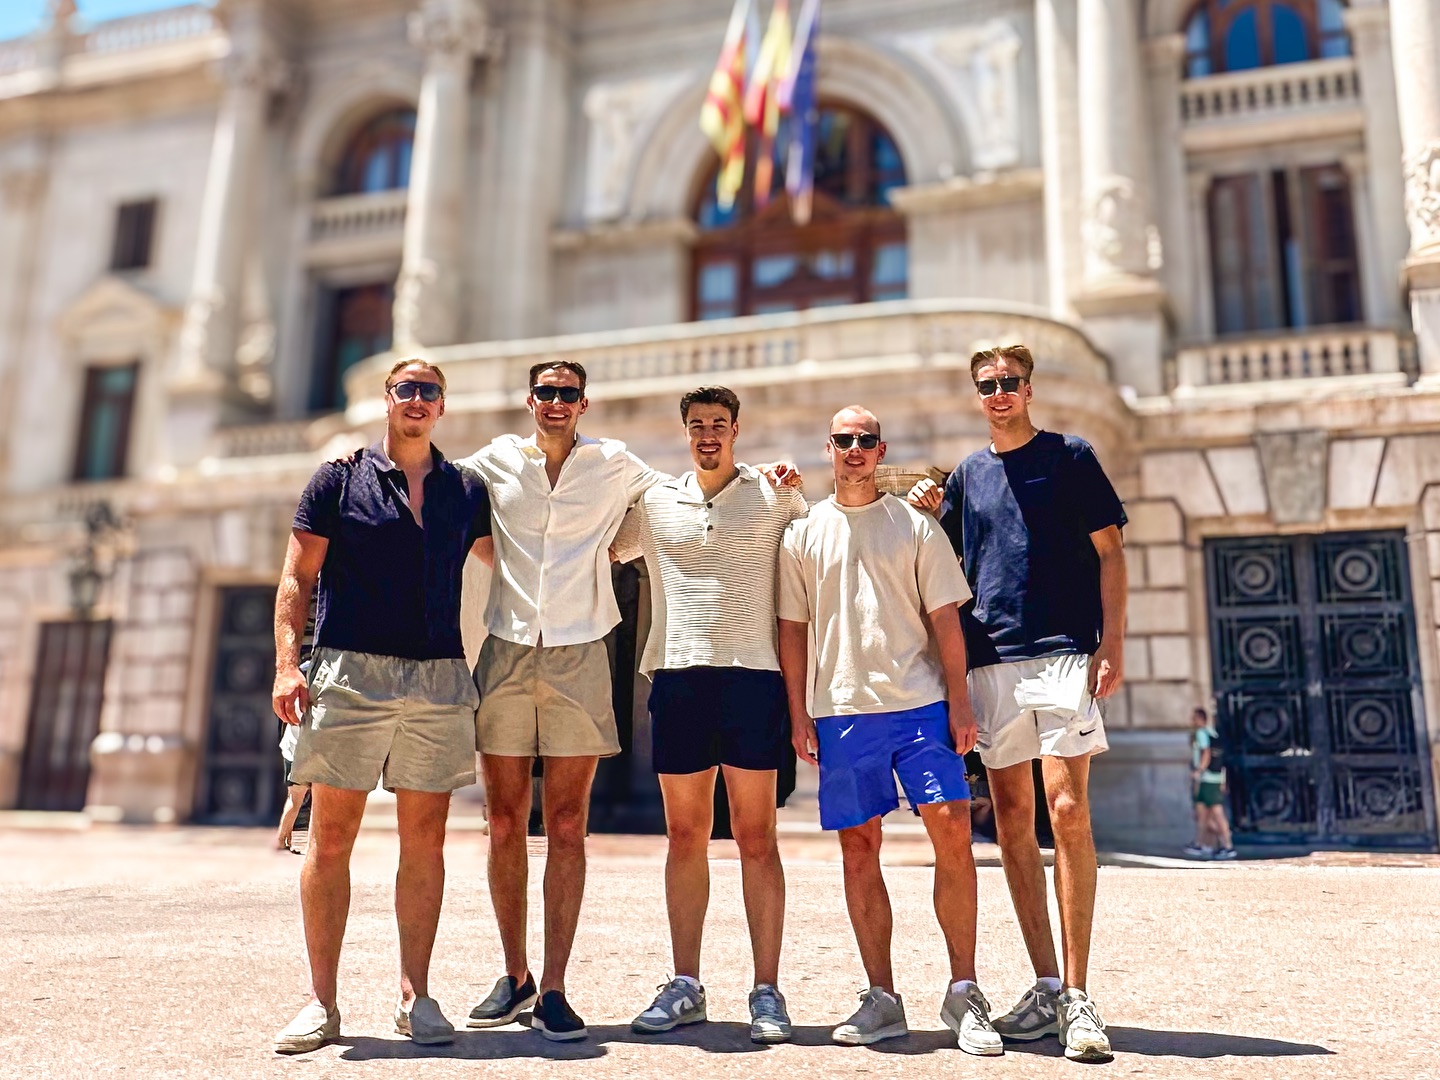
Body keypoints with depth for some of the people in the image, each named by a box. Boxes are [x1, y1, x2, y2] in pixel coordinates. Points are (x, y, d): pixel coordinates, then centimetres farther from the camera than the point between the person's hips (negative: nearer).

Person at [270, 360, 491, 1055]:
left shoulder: (467, 491, 13)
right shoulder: (340, 478, 7)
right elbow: (296, 579, 3)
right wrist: (288, 664, -7)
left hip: (438, 680, 2)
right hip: (349, 675, -2)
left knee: (425, 840, 4)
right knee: (330, 838, 0)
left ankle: (414, 996, 14)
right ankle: (321, 1002, 10)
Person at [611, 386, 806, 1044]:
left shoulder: (774, 497, 7)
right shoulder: (654, 502, 13)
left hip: (751, 675, -2)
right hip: (676, 676, 3)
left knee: (756, 838, 0)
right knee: (685, 836, 9)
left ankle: (767, 991, 8)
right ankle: (685, 987, 19)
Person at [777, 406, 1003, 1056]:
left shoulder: (915, 525, 8)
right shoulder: (804, 533, 10)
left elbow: (944, 617, 5)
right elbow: (793, 628, 10)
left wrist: (958, 700, -3)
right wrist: (798, 711, 4)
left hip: (920, 702, -1)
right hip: (840, 710, 1)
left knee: (952, 831, -9)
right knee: (859, 850, 4)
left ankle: (964, 995, 4)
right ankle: (881, 999, 15)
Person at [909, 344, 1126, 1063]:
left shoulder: (1070, 457, 6)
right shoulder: (967, 473, 17)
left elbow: (1109, 553, 3)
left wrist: (1113, 643, -8)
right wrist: (928, 513, 3)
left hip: (1062, 654, -4)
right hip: (989, 660, 4)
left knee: (1067, 810, -11)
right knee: (1011, 820, 5)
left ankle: (1077, 996, -3)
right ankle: (1045, 989, 15)